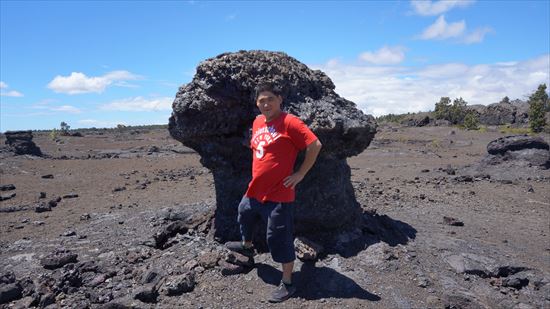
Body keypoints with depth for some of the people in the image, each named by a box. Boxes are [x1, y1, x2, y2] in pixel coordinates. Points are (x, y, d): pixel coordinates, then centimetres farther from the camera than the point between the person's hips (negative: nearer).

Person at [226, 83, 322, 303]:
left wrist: (300, 174, -16)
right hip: (255, 190, 8)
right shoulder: (257, 122, 7)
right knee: (244, 215, 29)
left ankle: (287, 284, 18)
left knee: (279, 239, 0)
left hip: (278, 195, -8)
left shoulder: (289, 122, -16)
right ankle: (247, 246, 59)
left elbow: (315, 145, -20)